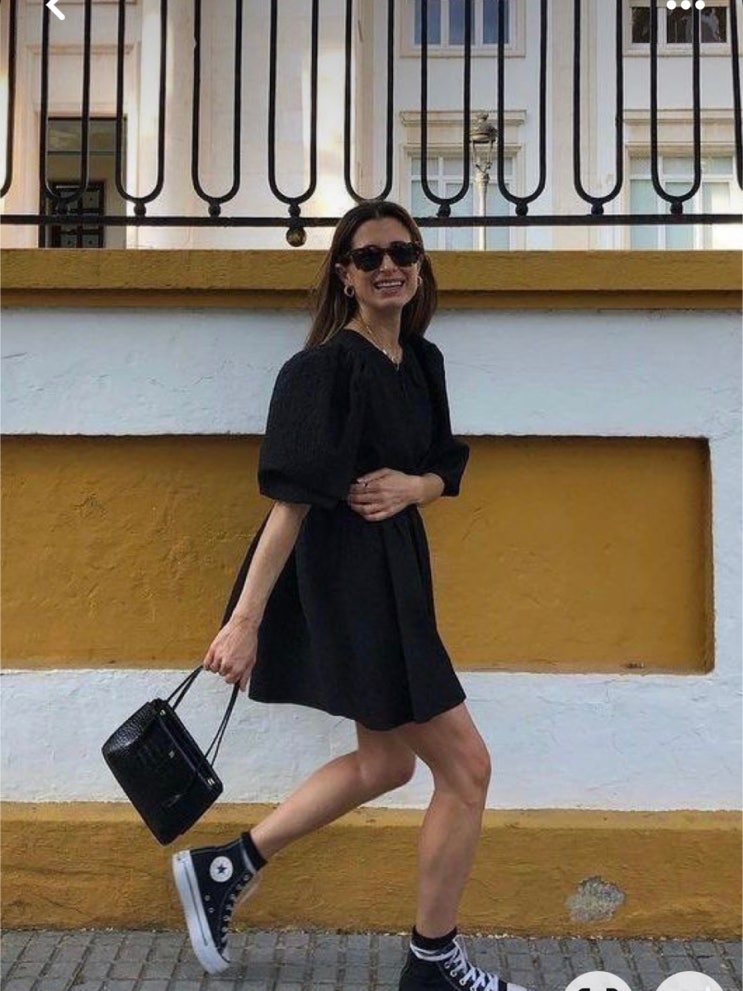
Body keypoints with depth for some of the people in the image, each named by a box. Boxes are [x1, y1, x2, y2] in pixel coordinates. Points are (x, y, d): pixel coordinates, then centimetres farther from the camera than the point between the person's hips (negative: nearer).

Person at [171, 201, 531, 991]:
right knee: (465, 767, 0)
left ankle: (225, 869, 31)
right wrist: (246, 617, -24)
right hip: (347, 584, -10)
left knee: (386, 762, 22)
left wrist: (411, 486, -8)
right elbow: (292, 498, -22)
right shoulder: (327, 368, -16)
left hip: (390, 577, 10)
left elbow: (445, 472, 15)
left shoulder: (421, 361, 10)